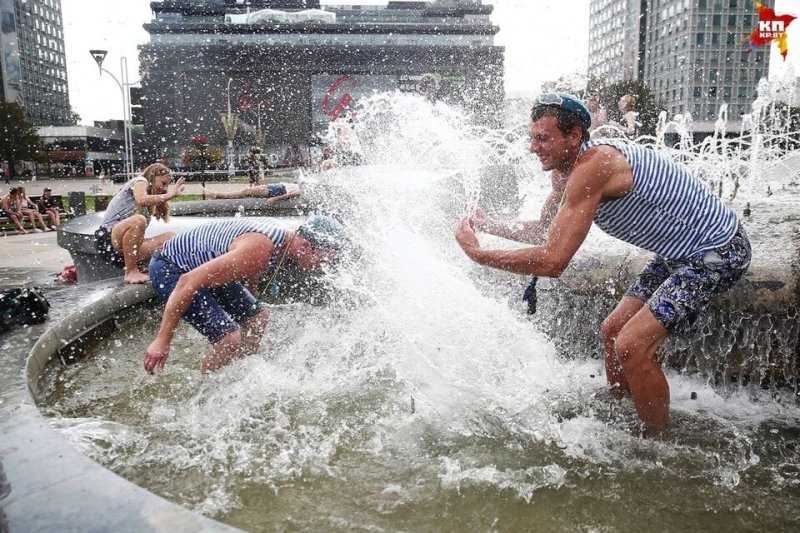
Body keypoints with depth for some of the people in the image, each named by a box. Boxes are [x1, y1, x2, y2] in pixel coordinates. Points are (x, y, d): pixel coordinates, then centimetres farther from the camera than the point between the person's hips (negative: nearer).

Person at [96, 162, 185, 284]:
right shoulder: (140, 181, 4)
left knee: (170, 237, -2)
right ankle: (131, 272, -23)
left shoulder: (148, 206, 27)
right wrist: (171, 195, -17)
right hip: (109, 239, -8)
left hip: (126, 248, 8)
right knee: (138, 220, -36)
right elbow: (141, 200, -20)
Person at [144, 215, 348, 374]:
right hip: (169, 269, -10)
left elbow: (249, 278, 15)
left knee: (258, 316, 15)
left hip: (204, 266, 10)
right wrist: (162, 341, -32)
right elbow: (189, 281, -36)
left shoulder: (281, 240, -5)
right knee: (230, 338, -22)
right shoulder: (259, 250, -35)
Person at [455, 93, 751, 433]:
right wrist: (495, 228, -2)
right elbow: (544, 231, 14)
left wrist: (477, 254, -26)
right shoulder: (564, 169, 0)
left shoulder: (591, 168, -31)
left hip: (717, 254, -10)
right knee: (613, 331, 13)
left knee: (631, 347, -17)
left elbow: (552, 261, -34)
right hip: (679, 253, 10)